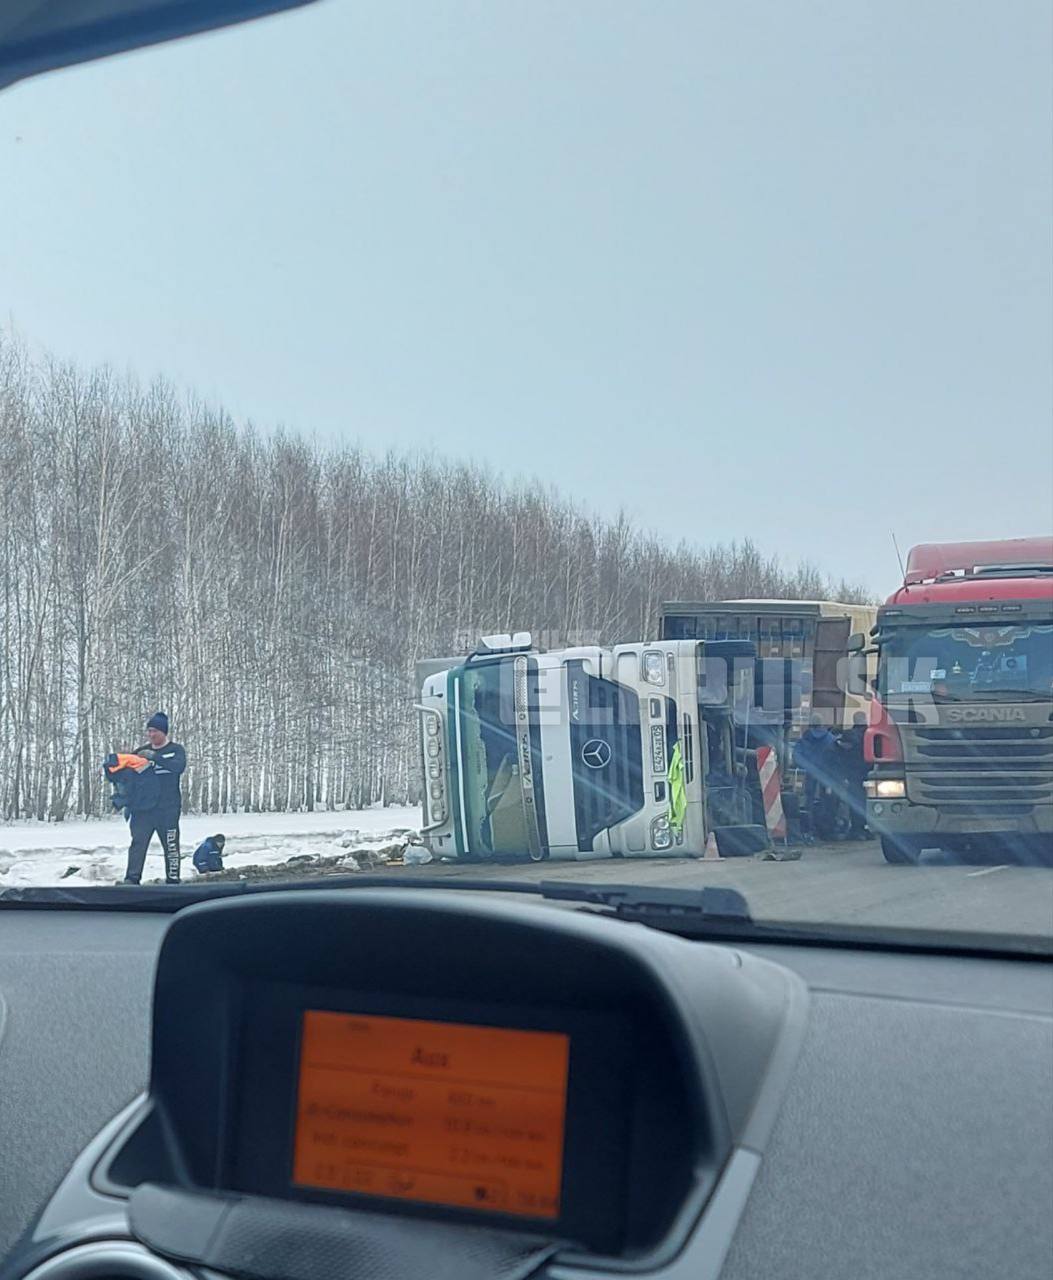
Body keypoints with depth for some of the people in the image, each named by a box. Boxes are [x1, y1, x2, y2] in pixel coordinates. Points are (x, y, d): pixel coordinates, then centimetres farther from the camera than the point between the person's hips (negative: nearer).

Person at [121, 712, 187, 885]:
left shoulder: (176, 750, 3)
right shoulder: (141, 751, 13)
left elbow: (179, 766, -18)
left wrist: (154, 757, -27)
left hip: (167, 809, -2)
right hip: (143, 808, 2)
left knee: (171, 846, 1)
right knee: (138, 843, -6)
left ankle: (173, 880, 8)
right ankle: (131, 880, -6)